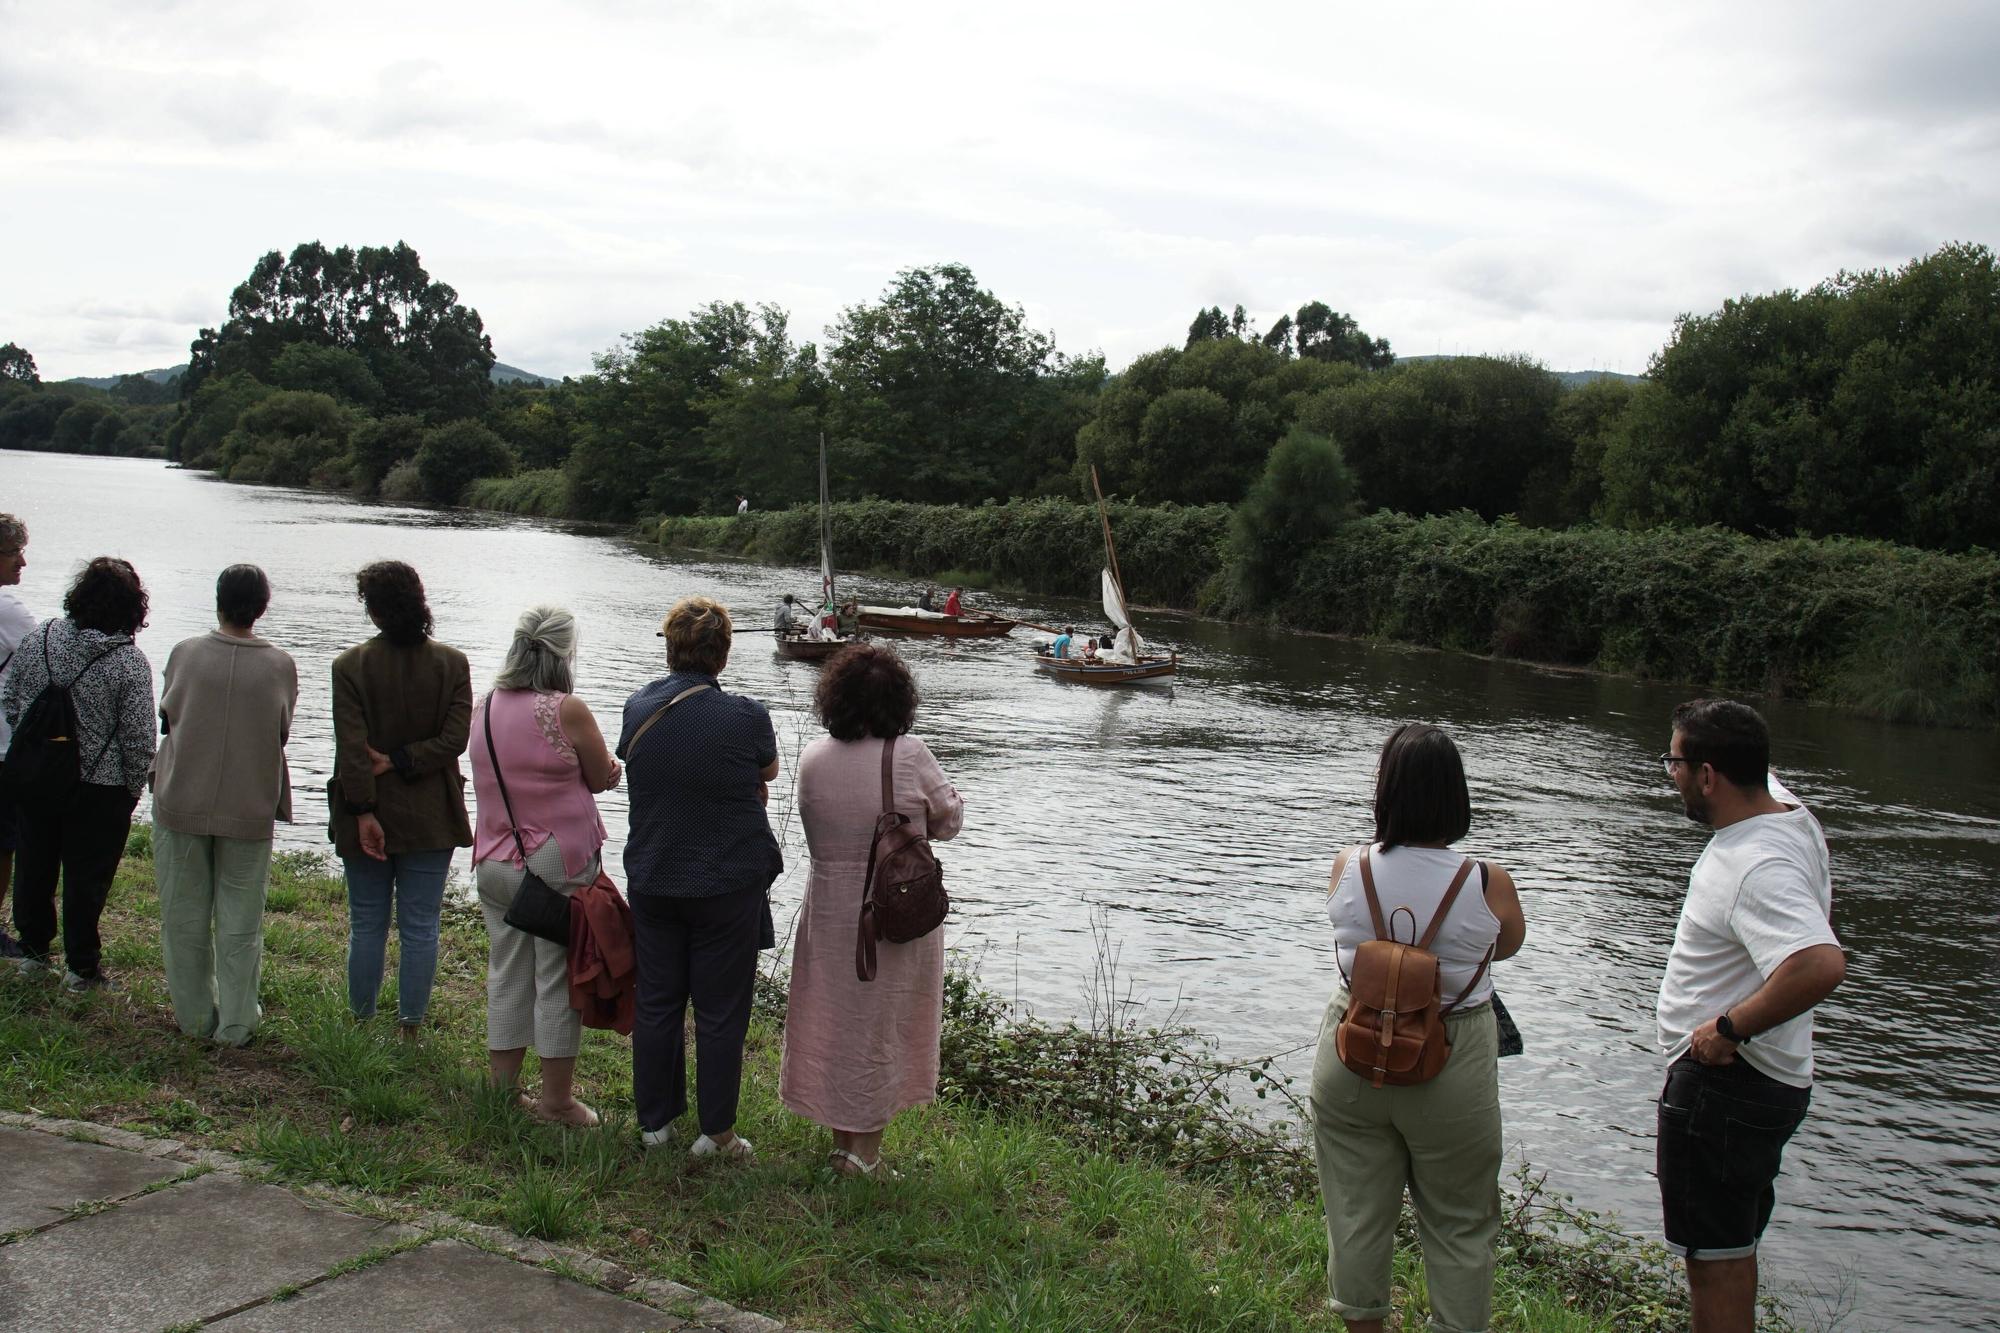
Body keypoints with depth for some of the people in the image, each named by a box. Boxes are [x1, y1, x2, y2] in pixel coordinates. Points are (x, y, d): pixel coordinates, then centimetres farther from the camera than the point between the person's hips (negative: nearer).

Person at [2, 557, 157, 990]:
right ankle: (82, 967, 17)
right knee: (86, 876, 7)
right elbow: (138, 738, -14)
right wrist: (133, 788, 0)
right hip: (100, 787, -4)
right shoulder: (130, 661, -17)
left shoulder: (38, 638, -4)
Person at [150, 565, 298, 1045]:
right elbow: (282, 733, 2)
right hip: (250, 808, 0)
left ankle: (194, 1016, 24)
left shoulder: (185, 653, -9)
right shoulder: (281, 665, -9)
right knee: (240, 922, 10)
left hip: (181, 803, 0)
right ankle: (236, 1023, 15)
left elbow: (167, 716, 5)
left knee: (184, 916, 14)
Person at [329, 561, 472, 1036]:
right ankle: (410, 1027, 12)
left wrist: (364, 812, -11)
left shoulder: (349, 665, -8)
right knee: (420, 928, 8)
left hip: (370, 819, -1)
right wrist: (400, 762, -6)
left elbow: (352, 747, -12)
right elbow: (455, 739, -10)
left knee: (366, 926, 11)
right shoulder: (452, 663, -4)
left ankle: (361, 1024, 20)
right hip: (431, 819, 1)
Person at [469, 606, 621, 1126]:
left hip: (495, 863, 6)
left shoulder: (485, 708, 5)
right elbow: (603, 778, -5)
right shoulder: (566, 710, -15)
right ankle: (556, 1100, 12)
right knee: (558, 980, 4)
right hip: (559, 863, -6)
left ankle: (502, 1089, 24)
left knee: (505, 976, 15)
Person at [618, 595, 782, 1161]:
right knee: (720, 1010, 7)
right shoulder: (746, 716, -16)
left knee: (656, 1001, 16)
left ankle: (654, 1120, 27)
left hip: (651, 878, 4)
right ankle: (716, 1132, 15)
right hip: (728, 884, -4)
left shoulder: (638, 708, -4)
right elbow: (769, 772, 3)